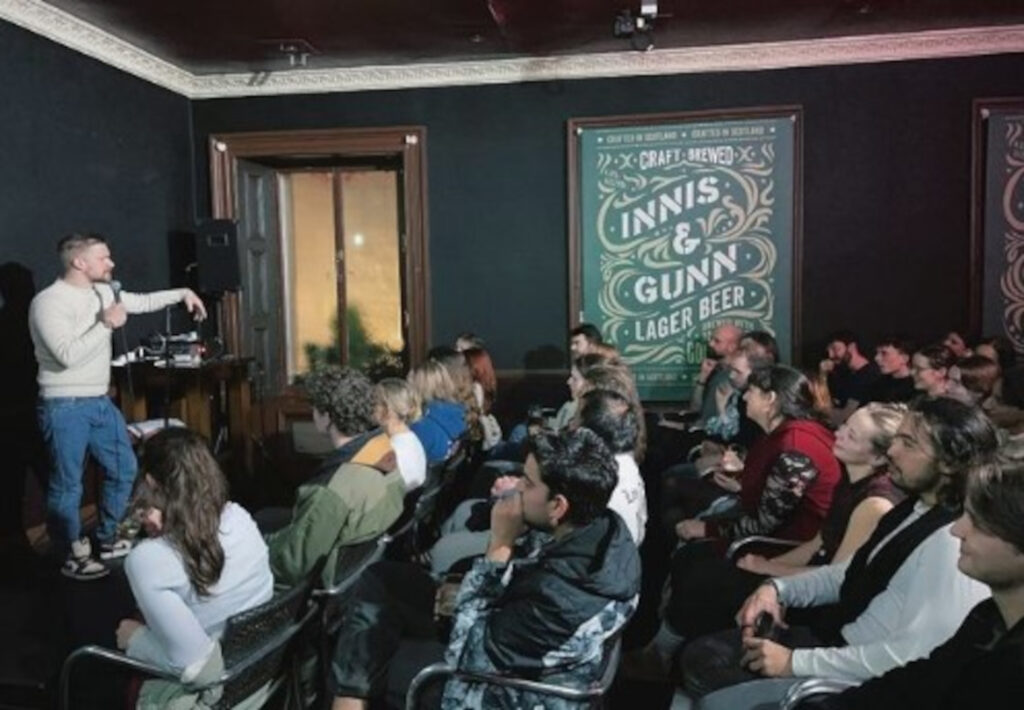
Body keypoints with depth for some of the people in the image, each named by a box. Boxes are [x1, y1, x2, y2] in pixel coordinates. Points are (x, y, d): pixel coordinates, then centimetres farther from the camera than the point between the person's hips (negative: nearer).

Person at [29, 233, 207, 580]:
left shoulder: (102, 291, 6)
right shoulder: (48, 302, -17)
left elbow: (143, 302, 22)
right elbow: (68, 356, -26)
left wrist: (182, 293, 14)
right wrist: (106, 324, -21)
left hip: (100, 401, 8)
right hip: (66, 407, -8)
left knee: (124, 468, 15)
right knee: (67, 485, 3)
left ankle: (107, 540, 32)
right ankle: (73, 557, 19)